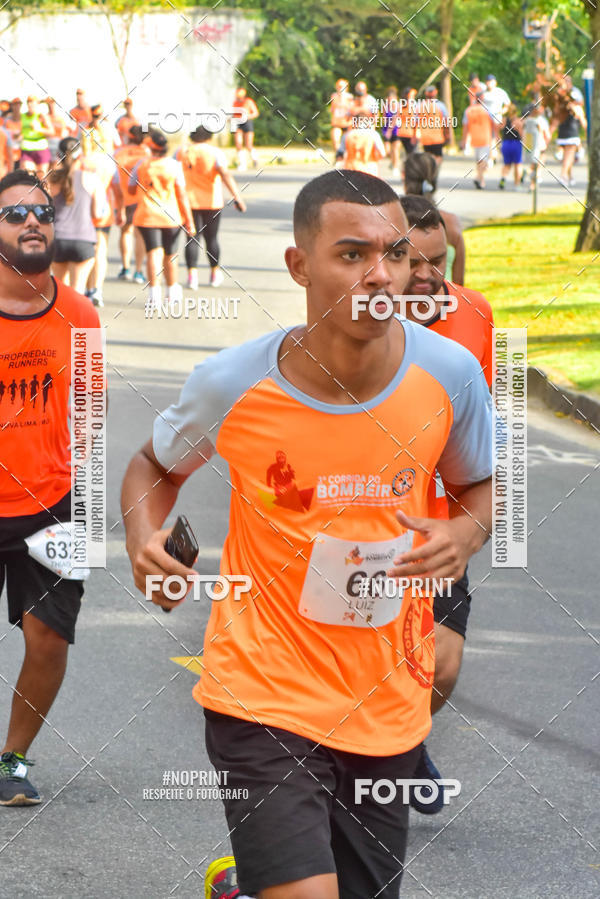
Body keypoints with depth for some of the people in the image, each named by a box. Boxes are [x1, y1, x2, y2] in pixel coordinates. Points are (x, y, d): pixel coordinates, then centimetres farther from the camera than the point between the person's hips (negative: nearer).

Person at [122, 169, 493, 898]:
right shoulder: (231, 384, -12)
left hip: (387, 711, 4)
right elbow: (156, 465, 8)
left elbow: (477, 489, 11)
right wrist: (143, 535, -13)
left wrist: (463, 536, -12)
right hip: (264, 696, -3)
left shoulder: (451, 374, -7)